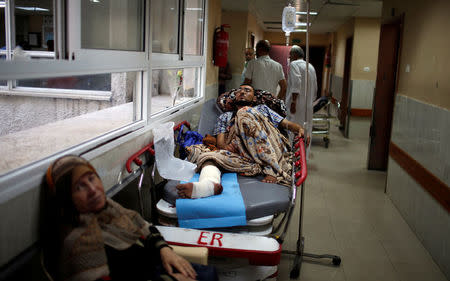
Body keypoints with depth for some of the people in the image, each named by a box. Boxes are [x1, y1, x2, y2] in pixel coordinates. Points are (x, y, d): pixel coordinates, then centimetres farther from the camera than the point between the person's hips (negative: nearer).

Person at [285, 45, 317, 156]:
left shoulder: (294, 64, -5)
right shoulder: (311, 66, 17)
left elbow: (296, 84, -18)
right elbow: (315, 88, 18)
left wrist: (293, 102, -21)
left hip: (297, 104, -7)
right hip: (308, 106, 7)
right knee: (306, 130, 11)